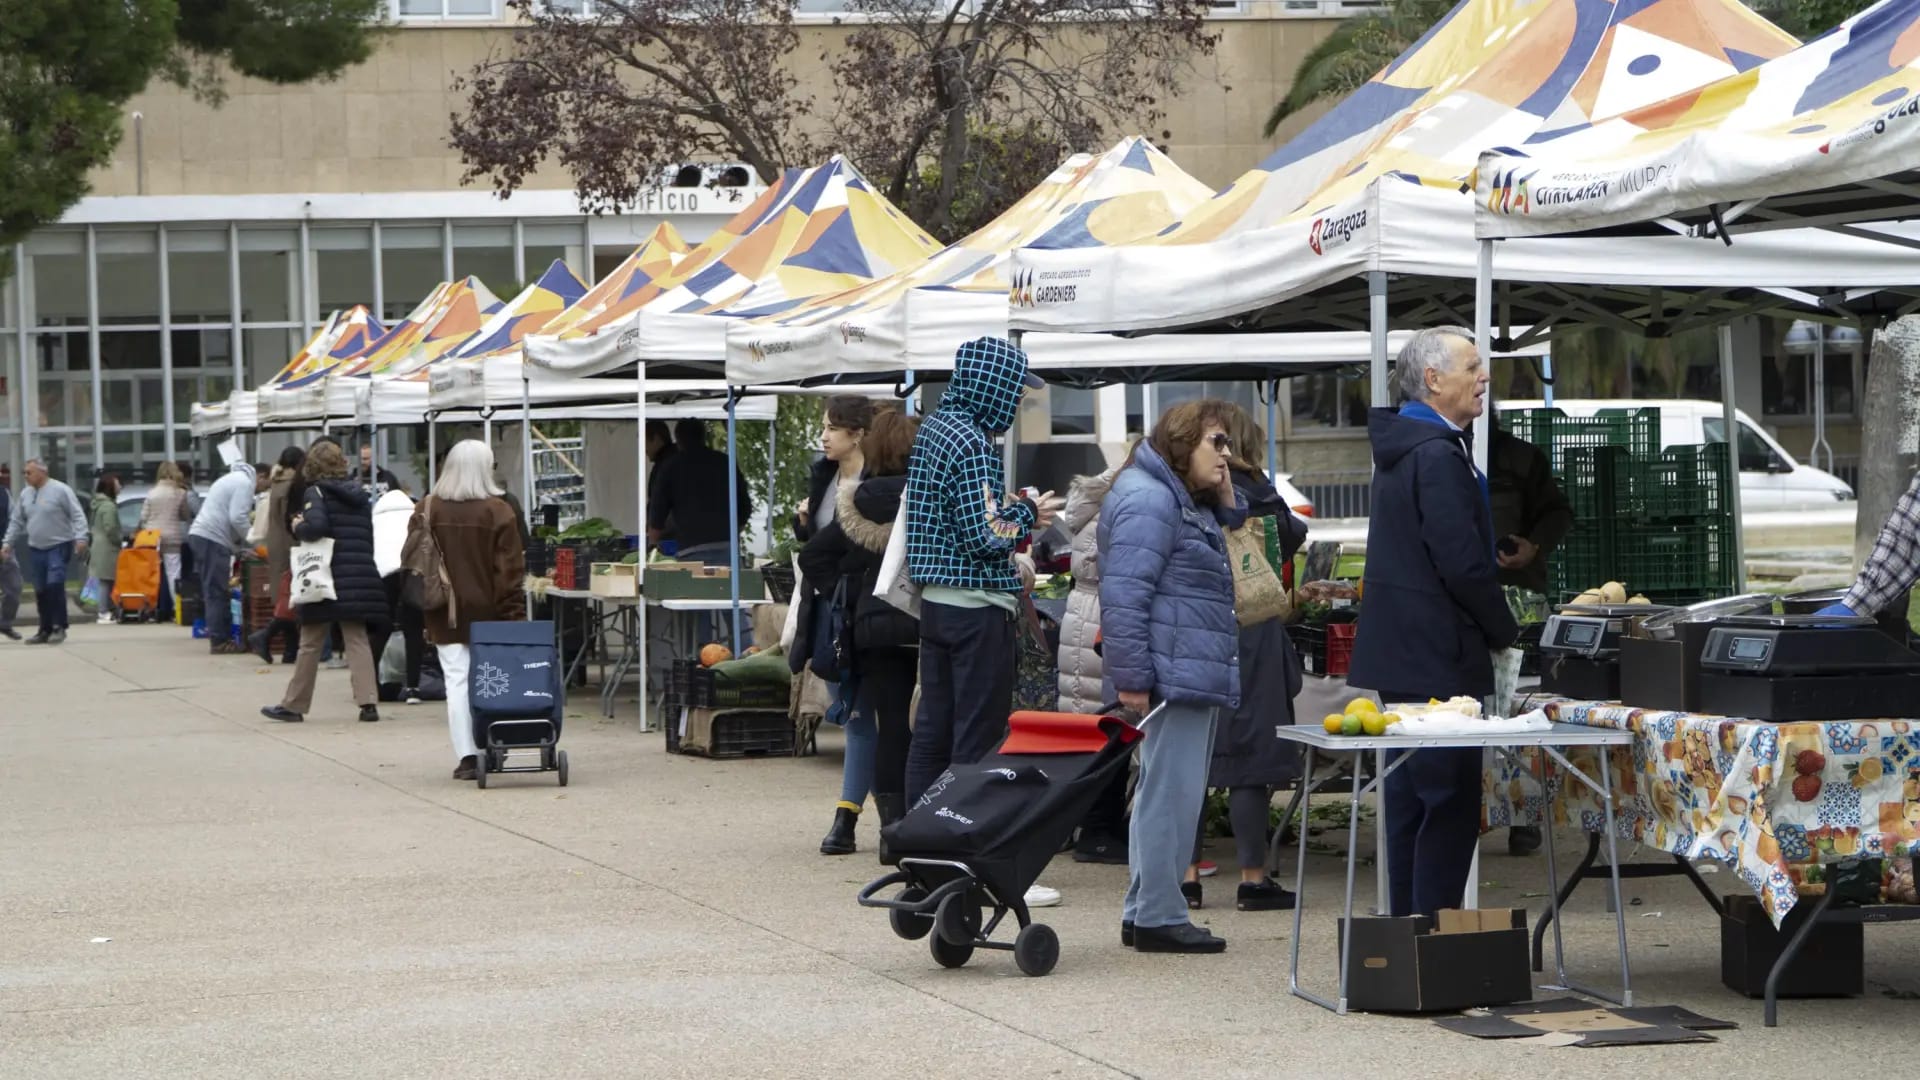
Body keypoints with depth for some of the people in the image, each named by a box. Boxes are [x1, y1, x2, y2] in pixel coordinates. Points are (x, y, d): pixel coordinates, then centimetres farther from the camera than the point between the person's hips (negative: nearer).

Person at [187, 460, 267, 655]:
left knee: (216, 592, 13)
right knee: (217, 593, -7)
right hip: (213, 539, -10)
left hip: (200, 535, 10)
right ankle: (219, 641, -6)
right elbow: (237, 518, -17)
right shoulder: (245, 483, -8)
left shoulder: (234, 479, 25)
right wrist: (244, 541, -2)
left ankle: (221, 638, 16)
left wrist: (238, 542, 17)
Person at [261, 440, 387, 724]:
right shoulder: (358, 494, 12)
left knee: (310, 643, 4)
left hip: (327, 580, -4)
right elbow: (368, 535, 14)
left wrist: (298, 527, -3)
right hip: (360, 578, 4)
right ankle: (368, 702, -7)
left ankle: (294, 705, 12)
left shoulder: (315, 492, -6)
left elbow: (316, 526, -22)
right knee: (356, 640, 6)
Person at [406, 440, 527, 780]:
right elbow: (510, 568, -8)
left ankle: (465, 755, -5)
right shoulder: (497, 511, -8)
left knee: (457, 681, 1)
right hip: (487, 612, -1)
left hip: (445, 614, 1)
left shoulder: (427, 509, -1)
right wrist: (514, 612, -5)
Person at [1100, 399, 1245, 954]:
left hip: (1195, 676, 11)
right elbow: (1124, 592, -20)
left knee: (1164, 794, 15)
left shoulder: (1189, 502, 20)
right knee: (1171, 794, -8)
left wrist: (1227, 502, 12)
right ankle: (1158, 916, -4)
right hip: (1174, 676, -11)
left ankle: (1144, 913, 22)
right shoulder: (1149, 499, -14)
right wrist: (1132, 676, -23)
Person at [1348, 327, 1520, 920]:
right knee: (1451, 803, -7)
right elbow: (1463, 563, -20)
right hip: (1438, 658, -10)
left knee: (1410, 798, 14)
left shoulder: (1402, 445, 15)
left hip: (1400, 650, 10)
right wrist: (1505, 632, -8)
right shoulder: (1438, 455, -17)